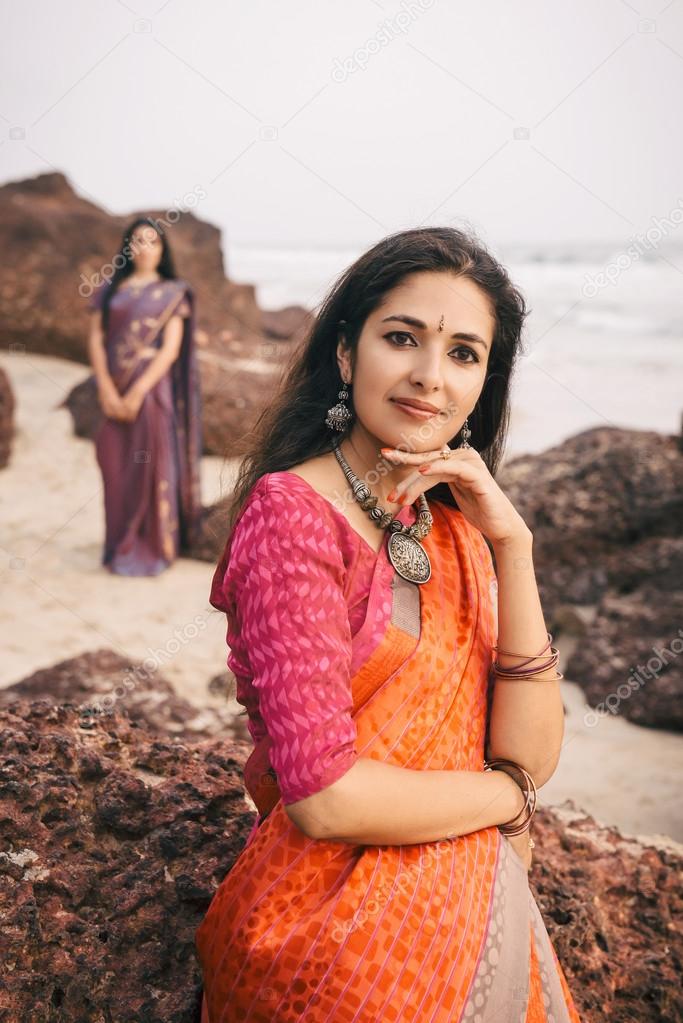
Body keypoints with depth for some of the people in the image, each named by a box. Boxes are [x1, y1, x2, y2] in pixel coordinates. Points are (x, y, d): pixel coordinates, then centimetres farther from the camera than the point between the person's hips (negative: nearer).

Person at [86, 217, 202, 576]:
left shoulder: (173, 292, 4)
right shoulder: (109, 290, 12)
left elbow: (172, 349, -6)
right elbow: (96, 340, 5)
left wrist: (138, 392, -14)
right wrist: (106, 389, -10)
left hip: (153, 389, -3)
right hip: (114, 391, 3)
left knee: (152, 465, -3)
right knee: (116, 467, 3)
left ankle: (155, 547, 5)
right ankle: (121, 547, 14)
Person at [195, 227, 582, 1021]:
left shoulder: (454, 524, 2)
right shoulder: (292, 511, -19)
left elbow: (532, 755, -6)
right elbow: (325, 799, -25)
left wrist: (511, 542, -15)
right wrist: (507, 799, -9)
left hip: (474, 911, 7)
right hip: (340, 929, -6)